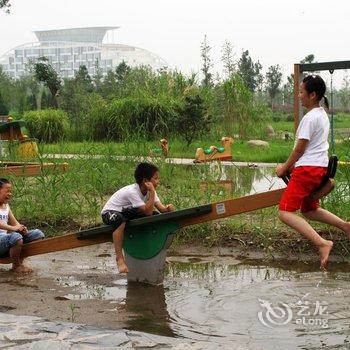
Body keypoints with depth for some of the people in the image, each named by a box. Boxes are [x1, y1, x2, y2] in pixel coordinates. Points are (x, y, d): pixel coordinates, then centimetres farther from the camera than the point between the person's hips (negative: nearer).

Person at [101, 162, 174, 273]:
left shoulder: (150, 191, -6)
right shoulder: (132, 191, -30)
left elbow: (161, 208, -13)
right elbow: (148, 211, -33)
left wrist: (167, 208, -35)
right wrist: (152, 192, -35)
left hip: (126, 212, 8)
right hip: (110, 212, -8)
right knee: (120, 220, -43)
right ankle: (119, 259, -36)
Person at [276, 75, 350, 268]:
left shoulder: (310, 118, -16)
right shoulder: (323, 114, 14)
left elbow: (300, 148, -13)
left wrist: (285, 167, 1)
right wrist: (293, 165, 19)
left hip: (307, 169, -10)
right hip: (320, 167, 10)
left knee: (285, 213, -13)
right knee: (309, 210, 25)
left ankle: (322, 243, -26)